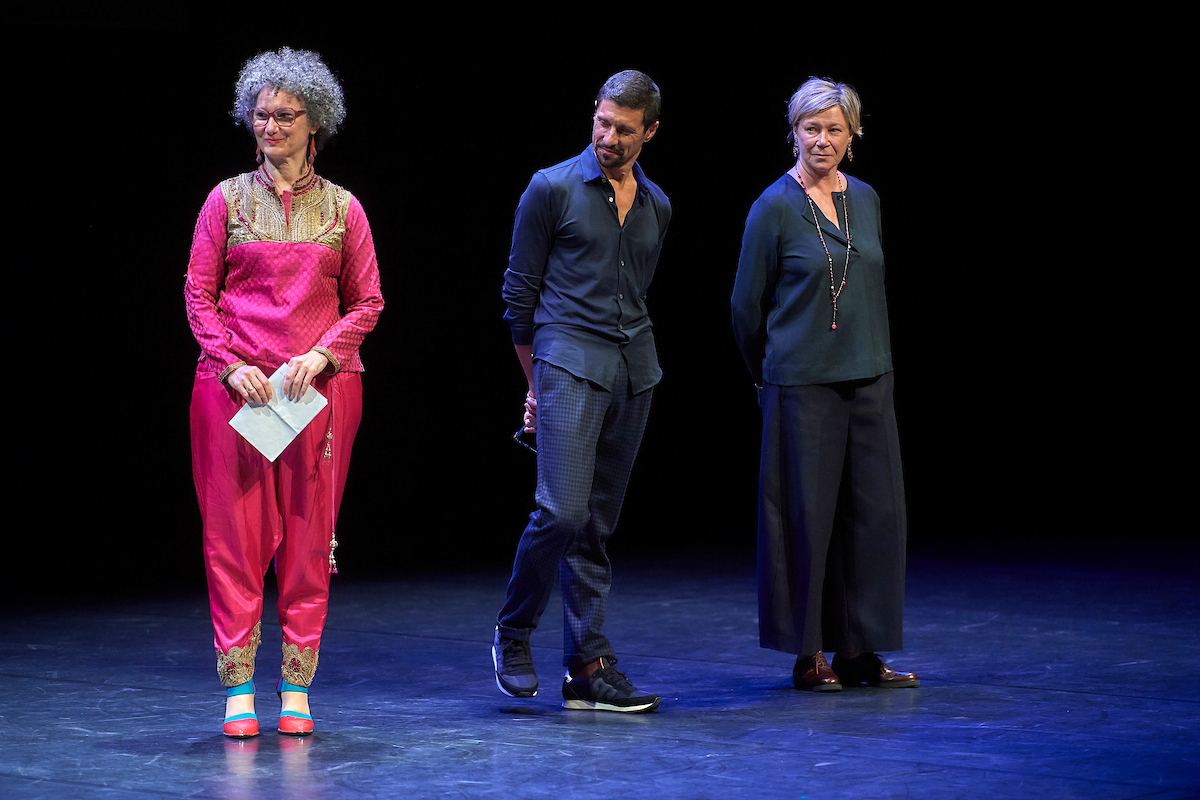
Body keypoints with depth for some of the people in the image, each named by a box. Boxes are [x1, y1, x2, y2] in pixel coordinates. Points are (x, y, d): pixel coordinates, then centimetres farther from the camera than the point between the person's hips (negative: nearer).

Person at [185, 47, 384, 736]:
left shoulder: (342, 209, 7)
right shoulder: (228, 200, 6)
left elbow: (367, 302, 8)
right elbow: (199, 293, 5)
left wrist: (320, 355, -8)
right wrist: (231, 364, -8)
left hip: (320, 387, 1)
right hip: (236, 386, 0)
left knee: (308, 537, 1)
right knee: (235, 533, -3)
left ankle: (297, 690, 7)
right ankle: (239, 688, 1)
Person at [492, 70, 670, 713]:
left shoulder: (657, 207, 14)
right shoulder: (553, 189, -1)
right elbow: (519, 291, 3)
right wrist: (535, 382, 7)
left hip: (634, 371, 5)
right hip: (568, 367, -5)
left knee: (598, 522, 6)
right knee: (561, 511, -17)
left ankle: (587, 670, 8)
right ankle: (513, 635, 5)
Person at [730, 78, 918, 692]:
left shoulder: (866, 200, 10)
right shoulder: (776, 206, -7)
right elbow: (747, 304, -1)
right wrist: (768, 371, 9)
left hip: (868, 381, 6)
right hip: (803, 383, -5)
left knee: (875, 510, 4)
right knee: (806, 512, -1)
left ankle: (860, 650, 12)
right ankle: (807, 653, 8)